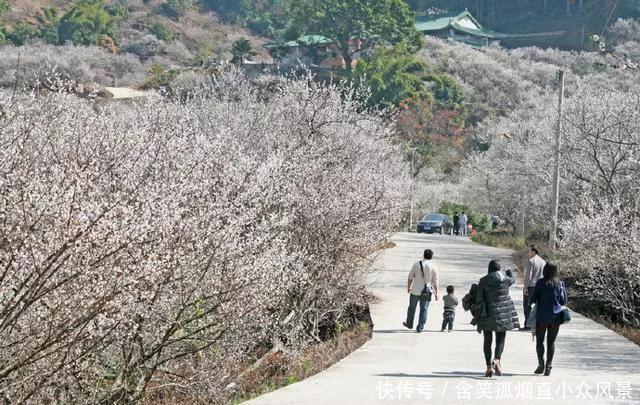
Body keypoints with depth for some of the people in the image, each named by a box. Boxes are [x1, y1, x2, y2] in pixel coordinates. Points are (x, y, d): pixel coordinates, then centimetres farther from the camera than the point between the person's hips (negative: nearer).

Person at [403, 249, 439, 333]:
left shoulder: (416, 264, -4)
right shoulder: (433, 267, -6)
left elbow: (410, 277, 3)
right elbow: (435, 281, -5)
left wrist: (408, 287, 17)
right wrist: (436, 293, 3)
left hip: (415, 291, 1)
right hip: (426, 292, -1)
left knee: (412, 307, 18)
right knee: (424, 309, 4)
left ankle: (409, 324, 32)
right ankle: (420, 327, 1)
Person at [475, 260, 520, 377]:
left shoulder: (483, 281, -6)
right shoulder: (505, 279, -1)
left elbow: (479, 298, -7)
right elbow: (513, 279, 23)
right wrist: (509, 271, 45)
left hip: (487, 313, 0)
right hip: (503, 313, 1)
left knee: (488, 340, 8)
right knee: (501, 339, 7)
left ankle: (489, 367, 6)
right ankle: (497, 360, -19)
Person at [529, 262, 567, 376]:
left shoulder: (541, 283, -11)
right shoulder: (560, 284, -2)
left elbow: (532, 299, -9)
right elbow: (564, 301, 5)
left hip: (542, 317, -2)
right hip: (555, 317, 2)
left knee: (539, 341, 10)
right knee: (551, 342, 9)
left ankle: (541, 365, 0)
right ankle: (548, 367, 5)